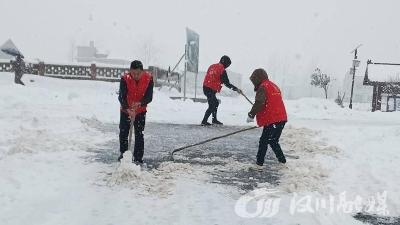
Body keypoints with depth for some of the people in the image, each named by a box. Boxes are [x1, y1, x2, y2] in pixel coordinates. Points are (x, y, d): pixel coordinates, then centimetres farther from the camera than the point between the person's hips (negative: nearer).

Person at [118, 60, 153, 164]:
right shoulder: (125, 79, -22)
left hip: (141, 111, 0)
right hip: (125, 110, 0)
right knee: (123, 133, 11)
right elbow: (122, 97, -25)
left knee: (139, 135, 0)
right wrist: (128, 109, -39)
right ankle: (123, 153, 31)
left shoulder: (148, 78, -19)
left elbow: (149, 97, -18)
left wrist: (140, 103, -37)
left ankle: (138, 157, 8)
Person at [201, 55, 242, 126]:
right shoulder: (222, 70, -12)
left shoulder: (212, 66, 11)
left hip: (205, 87, 9)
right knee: (212, 106, 0)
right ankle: (204, 121, 1)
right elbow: (227, 83, -10)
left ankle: (214, 119, 28)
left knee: (215, 103, 21)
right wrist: (236, 89, -3)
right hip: (211, 90, -9)